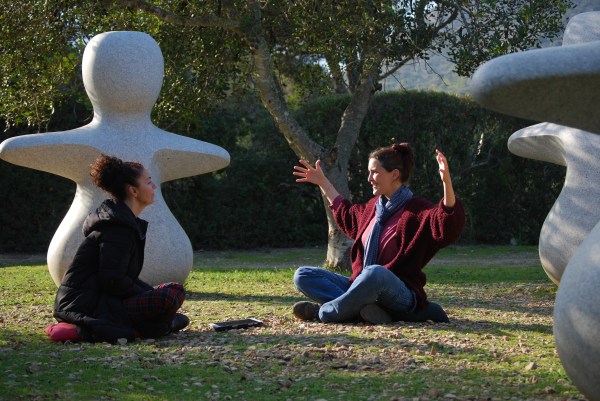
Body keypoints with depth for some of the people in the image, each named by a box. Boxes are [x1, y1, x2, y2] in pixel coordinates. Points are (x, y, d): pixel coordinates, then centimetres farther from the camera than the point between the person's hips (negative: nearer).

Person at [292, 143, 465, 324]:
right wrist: (322, 183, 44)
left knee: (375, 273, -42)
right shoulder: (373, 206, 17)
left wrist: (446, 181, -41)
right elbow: (348, 216, 40)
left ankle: (324, 311, -24)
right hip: (362, 285, 8)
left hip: (401, 293, -8)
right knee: (303, 276, -4)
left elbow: (448, 227, -29)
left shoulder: (418, 210, -8)